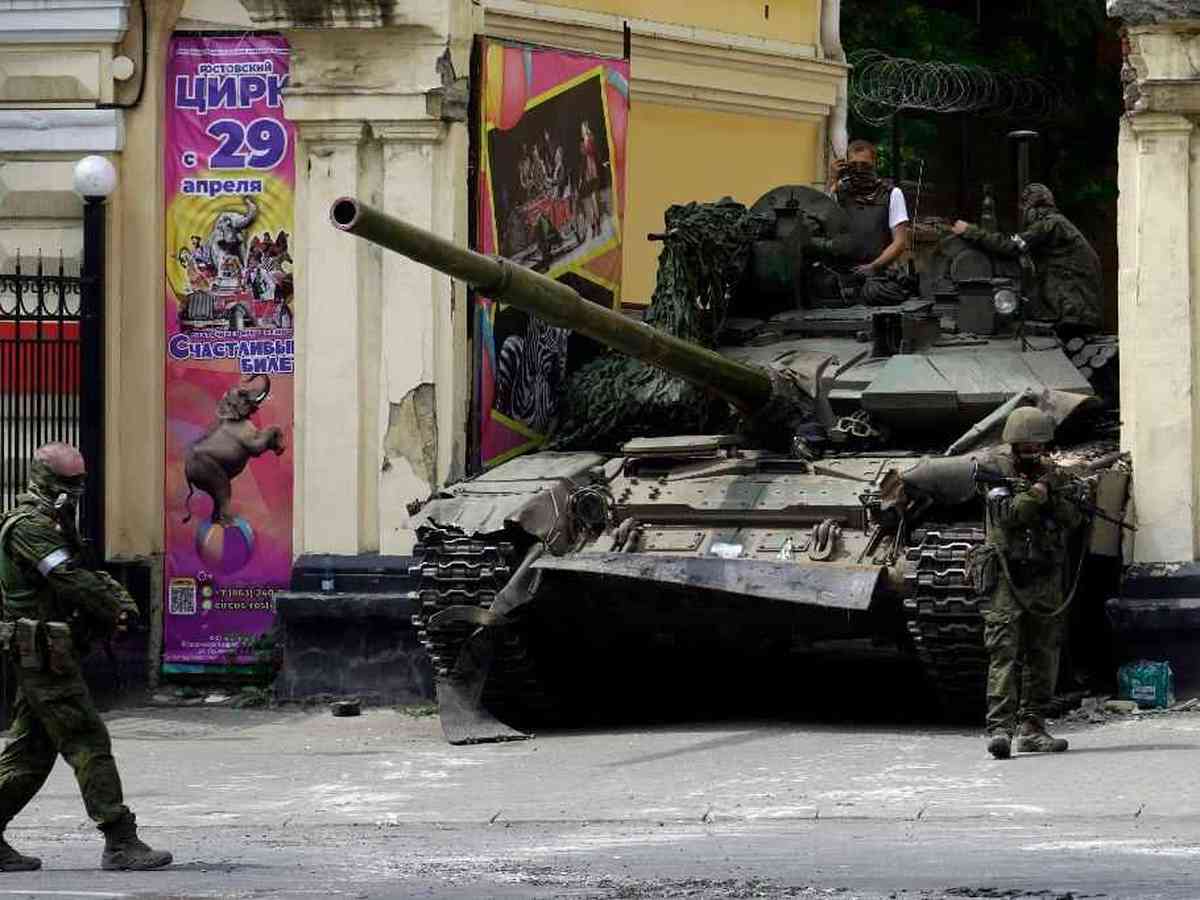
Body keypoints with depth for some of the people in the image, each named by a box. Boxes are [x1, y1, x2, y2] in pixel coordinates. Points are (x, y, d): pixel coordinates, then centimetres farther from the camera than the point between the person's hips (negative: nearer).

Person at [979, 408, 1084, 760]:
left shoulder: (1049, 471, 12)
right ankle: (999, 727, -20)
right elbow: (1008, 514, -18)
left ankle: (1032, 728, 14)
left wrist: (1058, 498, -11)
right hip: (1009, 577, -6)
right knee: (1004, 652, -13)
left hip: (1047, 580, 6)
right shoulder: (997, 471, -4)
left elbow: (1075, 519, 6)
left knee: (1043, 655, 8)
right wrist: (1038, 490, -21)